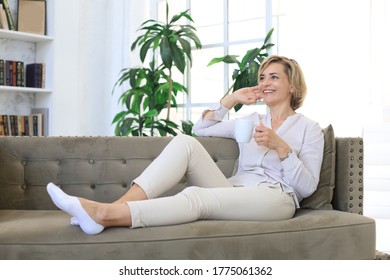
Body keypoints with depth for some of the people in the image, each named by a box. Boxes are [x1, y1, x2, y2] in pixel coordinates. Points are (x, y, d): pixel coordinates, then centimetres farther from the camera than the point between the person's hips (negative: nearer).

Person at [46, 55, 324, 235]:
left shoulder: (309, 128, 10)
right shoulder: (252, 120, 25)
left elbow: (307, 187, -1)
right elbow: (201, 129, 20)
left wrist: (280, 147, -12)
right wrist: (230, 100, 11)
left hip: (276, 197, -5)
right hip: (236, 193, 5)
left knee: (196, 197, -35)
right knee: (185, 142, -20)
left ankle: (104, 214, -45)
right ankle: (118, 206, -34)